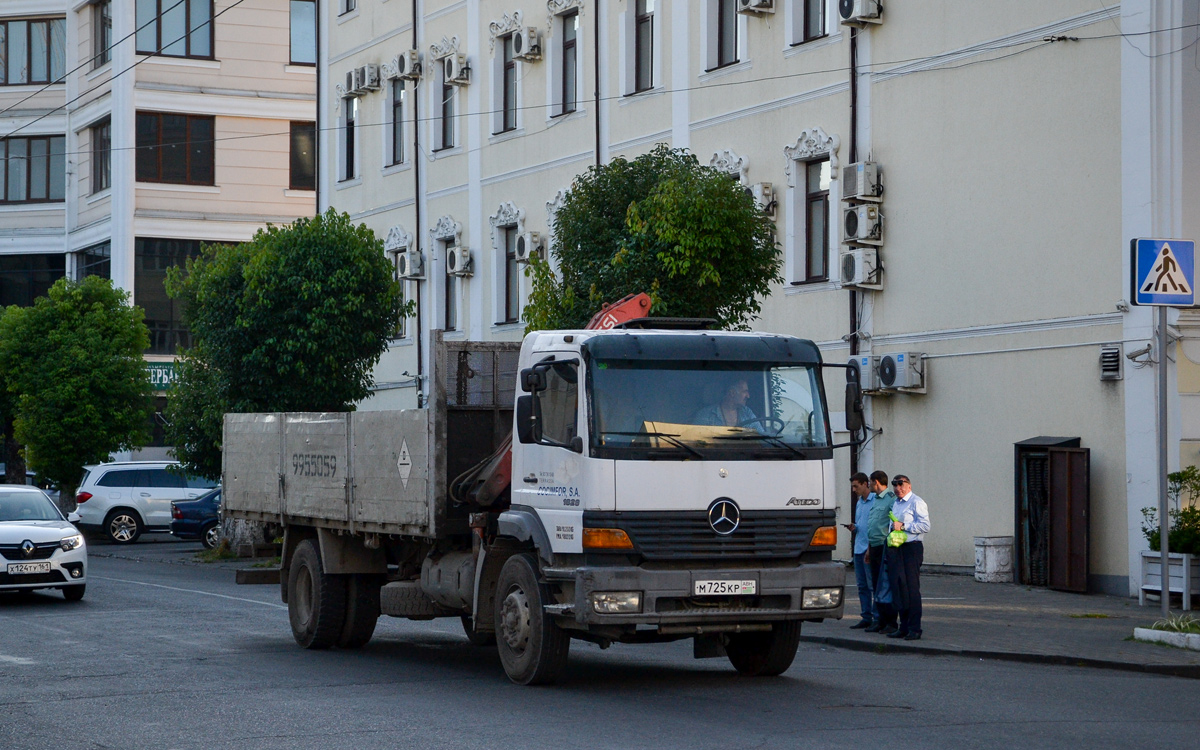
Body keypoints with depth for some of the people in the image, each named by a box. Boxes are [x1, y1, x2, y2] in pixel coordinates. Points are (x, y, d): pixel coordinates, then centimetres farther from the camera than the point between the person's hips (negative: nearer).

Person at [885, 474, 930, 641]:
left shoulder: (916, 503, -5)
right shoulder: (895, 503, 19)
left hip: (911, 548, -8)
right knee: (898, 588, 7)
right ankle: (904, 627, 13)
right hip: (896, 549, 8)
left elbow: (925, 526, -14)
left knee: (912, 589, -8)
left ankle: (914, 629, -6)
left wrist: (903, 526, -15)